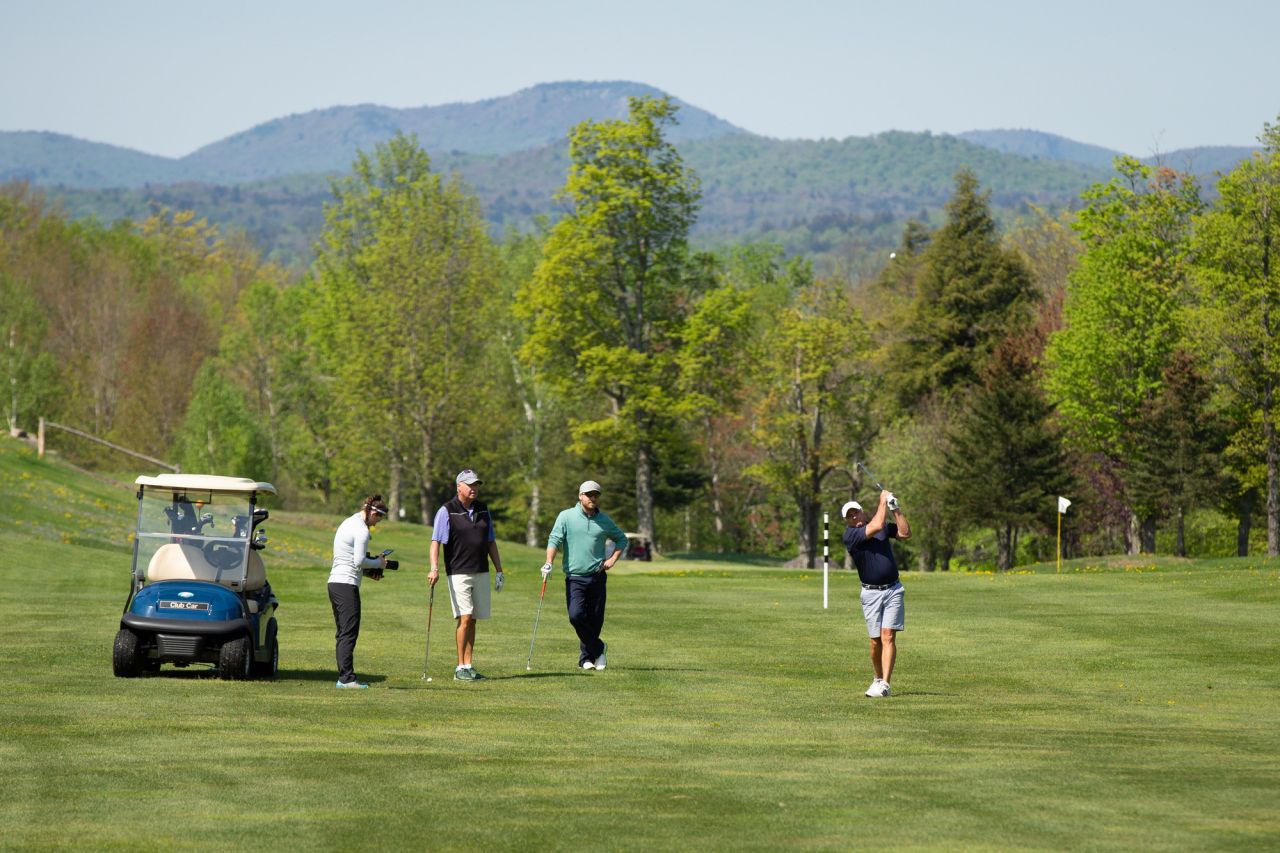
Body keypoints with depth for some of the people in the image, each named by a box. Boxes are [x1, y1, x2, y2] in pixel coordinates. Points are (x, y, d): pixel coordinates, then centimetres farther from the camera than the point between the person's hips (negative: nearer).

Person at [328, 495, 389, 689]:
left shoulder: (347, 524, 19)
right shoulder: (361, 530, -12)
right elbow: (359, 561, -17)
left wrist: (368, 572, 13)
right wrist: (378, 563, -1)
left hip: (334, 583, 10)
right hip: (347, 585, -10)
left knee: (343, 633, 11)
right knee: (349, 633, -9)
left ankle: (343, 677, 11)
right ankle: (347, 678, -12)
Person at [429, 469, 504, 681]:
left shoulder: (483, 510, 12)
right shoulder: (446, 511, -6)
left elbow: (491, 542, 18)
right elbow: (436, 541, -12)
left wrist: (499, 571, 15)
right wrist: (434, 568, -25)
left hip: (481, 573, 5)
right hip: (459, 574, -5)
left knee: (472, 620, 6)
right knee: (465, 618, -12)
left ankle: (468, 666, 9)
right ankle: (460, 668, -7)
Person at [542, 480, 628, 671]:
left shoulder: (604, 521, 8)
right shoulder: (566, 517, 0)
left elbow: (621, 539, 22)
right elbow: (554, 539, -7)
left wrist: (612, 559, 7)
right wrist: (549, 563, -21)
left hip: (597, 576, 2)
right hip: (574, 577, -2)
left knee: (595, 619, 2)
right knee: (576, 615, -18)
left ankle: (586, 657, 17)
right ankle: (598, 648, 2)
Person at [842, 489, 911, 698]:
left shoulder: (884, 526, 8)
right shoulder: (850, 535, -9)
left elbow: (906, 533, -3)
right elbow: (876, 526, -21)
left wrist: (896, 509, -8)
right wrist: (883, 501, -10)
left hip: (893, 590, 1)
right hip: (871, 593, -1)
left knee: (888, 637, -10)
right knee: (876, 641, 2)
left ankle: (884, 684, -16)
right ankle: (878, 678, 23)